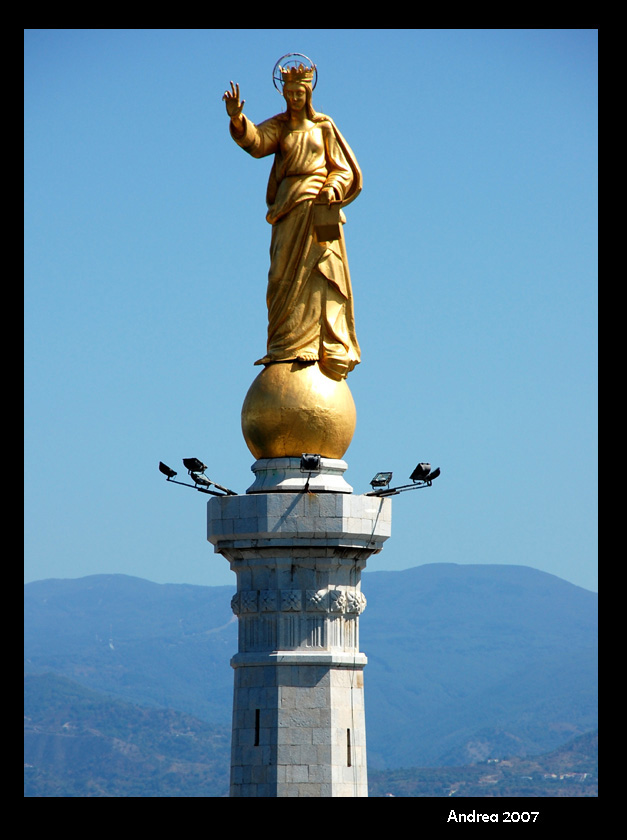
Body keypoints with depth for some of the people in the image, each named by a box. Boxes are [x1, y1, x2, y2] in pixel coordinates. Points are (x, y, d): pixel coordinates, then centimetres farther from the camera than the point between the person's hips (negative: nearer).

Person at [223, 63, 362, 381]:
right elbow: (256, 141, -10)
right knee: (288, 277, -4)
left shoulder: (324, 127, 10)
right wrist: (238, 119, -30)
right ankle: (288, 348, -7)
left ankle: (330, 351, -7)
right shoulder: (279, 126, 11)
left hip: (319, 207, -1)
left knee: (321, 276, -6)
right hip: (289, 209, 1)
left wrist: (332, 189, -12)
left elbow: (343, 169, 10)